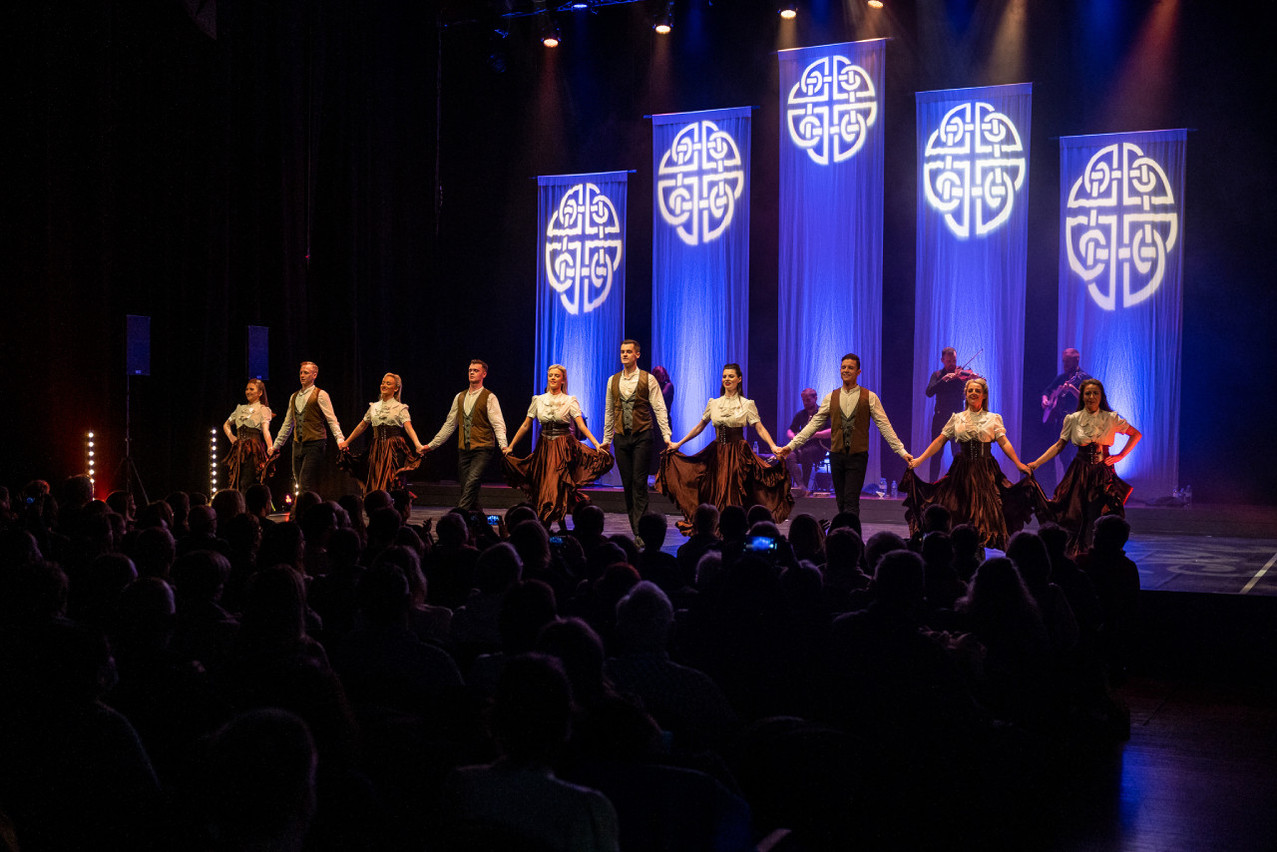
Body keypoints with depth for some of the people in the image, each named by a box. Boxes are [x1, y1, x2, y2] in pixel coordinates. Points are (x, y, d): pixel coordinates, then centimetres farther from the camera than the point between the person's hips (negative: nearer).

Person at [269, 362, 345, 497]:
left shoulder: (320, 395, -2)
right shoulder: (294, 397, 18)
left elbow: (332, 420, -8)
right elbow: (287, 424, 24)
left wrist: (340, 440, -21)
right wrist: (276, 445, 24)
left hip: (314, 445, -7)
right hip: (298, 445, 7)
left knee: (306, 485, -16)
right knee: (300, 485, 4)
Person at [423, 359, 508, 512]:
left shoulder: (489, 397, -2)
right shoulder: (460, 397, 15)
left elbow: (498, 424, -10)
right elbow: (449, 424, 20)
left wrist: (503, 445, -26)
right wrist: (432, 445, 18)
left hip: (482, 449, -6)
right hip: (463, 450, 6)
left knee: (471, 482, -21)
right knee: (465, 487, 4)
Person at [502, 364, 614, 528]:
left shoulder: (570, 401, 0)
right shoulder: (538, 400, 8)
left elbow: (581, 425, -10)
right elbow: (525, 425, 12)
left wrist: (596, 445, -23)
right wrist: (510, 446, 11)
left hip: (565, 448, -3)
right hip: (545, 447, 3)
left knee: (558, 486, -12)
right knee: (543, 487, 2)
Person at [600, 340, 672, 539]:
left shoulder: (648, 379, -1)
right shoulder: (613, 381, 10)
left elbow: (659, 409, -4)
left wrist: (666, 436, -11)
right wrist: (606, 439, 17)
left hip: (642, 436, -4)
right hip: (621, 438, 4)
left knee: (639, 483, -10)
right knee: (627, 483, 5)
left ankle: (640, 531, -11)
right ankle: (636, 531, 12)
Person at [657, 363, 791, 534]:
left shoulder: (747, 404, 0)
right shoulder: (713, 404, 10)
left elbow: (760, 428, -6)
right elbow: (699, 427, 18)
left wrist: (773, 446, -21)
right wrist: (679, 443, 19)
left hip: (738, 455, -3)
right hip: (717, 454, 3)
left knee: (735, 494, -5)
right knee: (715, 493, 1)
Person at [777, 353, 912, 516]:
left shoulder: (869, 397, 1)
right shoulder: (831, 397, 8)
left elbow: (884, 426, 0)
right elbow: (814, 424, 8)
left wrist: (901, 451, -5)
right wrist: (792, 445, 1)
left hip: (857, 456, -3)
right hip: (836, 454, 3)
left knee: (851, 501, -11)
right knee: (841, 502, 6)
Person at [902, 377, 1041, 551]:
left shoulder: (993, 419, 6)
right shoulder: (957, 418, 9)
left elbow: (1004, 442, 0)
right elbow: (940, 441, 9)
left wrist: (1019, 464, -10)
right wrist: (919, 460, 3)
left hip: (985, 471, -1)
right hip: (962, 471, 1)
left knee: (985, 510, -5)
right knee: (957, 512, -1)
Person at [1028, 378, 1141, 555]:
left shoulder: (1111, 418, 1)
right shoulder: (1073, 419, 2)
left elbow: (1136, 435, 11)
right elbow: (1059, 445, 5)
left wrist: (1120, 456, 2)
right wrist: (1036, 463, -3)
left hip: (1103, 474, 0)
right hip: (1079, 474, 1)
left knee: (1097, 520, -5)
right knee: (1075, 518, -3)